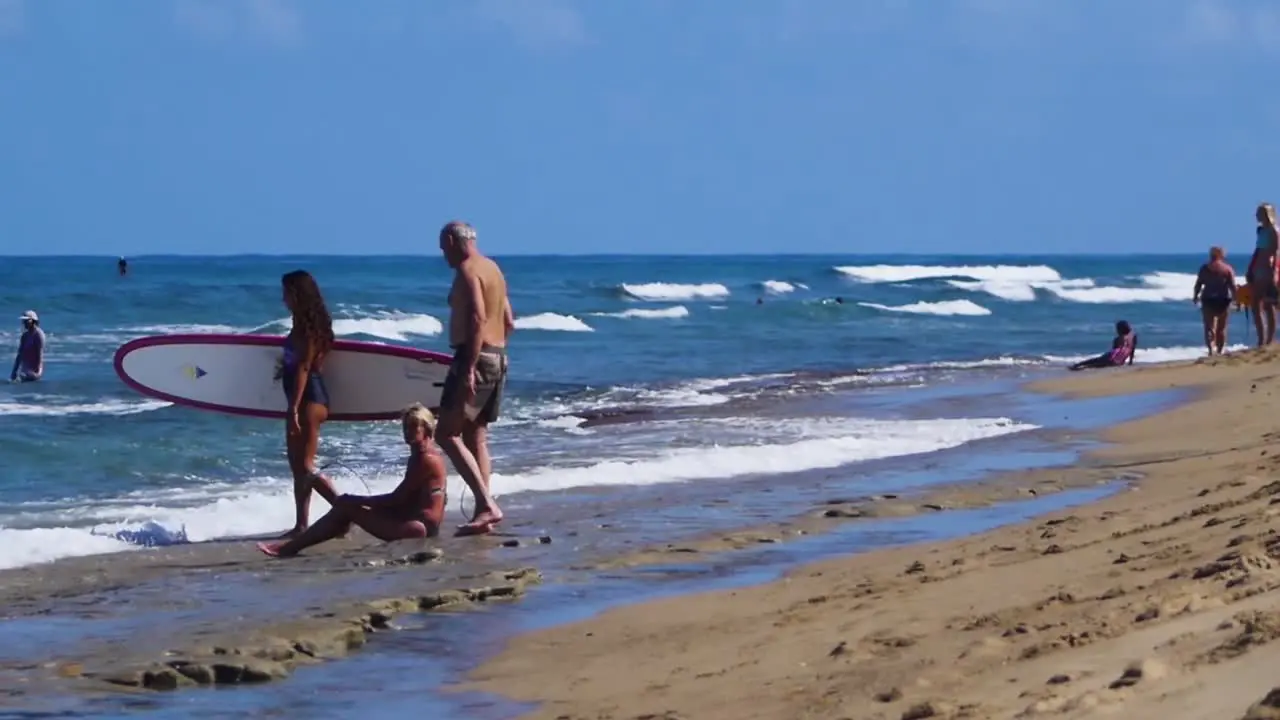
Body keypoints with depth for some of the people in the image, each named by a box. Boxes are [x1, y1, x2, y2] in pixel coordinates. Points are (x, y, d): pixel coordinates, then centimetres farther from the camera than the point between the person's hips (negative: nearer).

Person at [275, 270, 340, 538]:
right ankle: (301, 525, 14)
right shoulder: (306, 324, 13)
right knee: (298, 466, 11)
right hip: (305, 399, 10)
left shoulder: (307, 327, -14)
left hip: (308, 399, -10)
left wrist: (294, 408, -23)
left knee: (305, 466, -11)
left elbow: (304, 368, -20)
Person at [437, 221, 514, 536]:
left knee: (448, 434, -9)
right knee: (476, 437, 13)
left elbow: (477, 318, -24)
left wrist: (469, 368, -27)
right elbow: (509, 322, 21)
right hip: (498, 358, 10)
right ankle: (484, 511, 10)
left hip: (475, 358, -10)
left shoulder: (467, 270, -12)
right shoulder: (493, 269, 17)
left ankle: (487, 504, -19)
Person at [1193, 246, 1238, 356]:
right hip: (1223, 301, 1)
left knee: (1209, 327, -4)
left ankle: (1210, 349, -24)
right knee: (1221, 328, 14)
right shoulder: (1228, 269, 0)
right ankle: (1220, 351, 17)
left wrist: (1195, 297, 16)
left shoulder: (1205, 268, 2)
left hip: (1208, 301, -1)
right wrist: (1236, 300, -1)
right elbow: (1233, 286, -6)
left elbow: (1198, 284, 3)